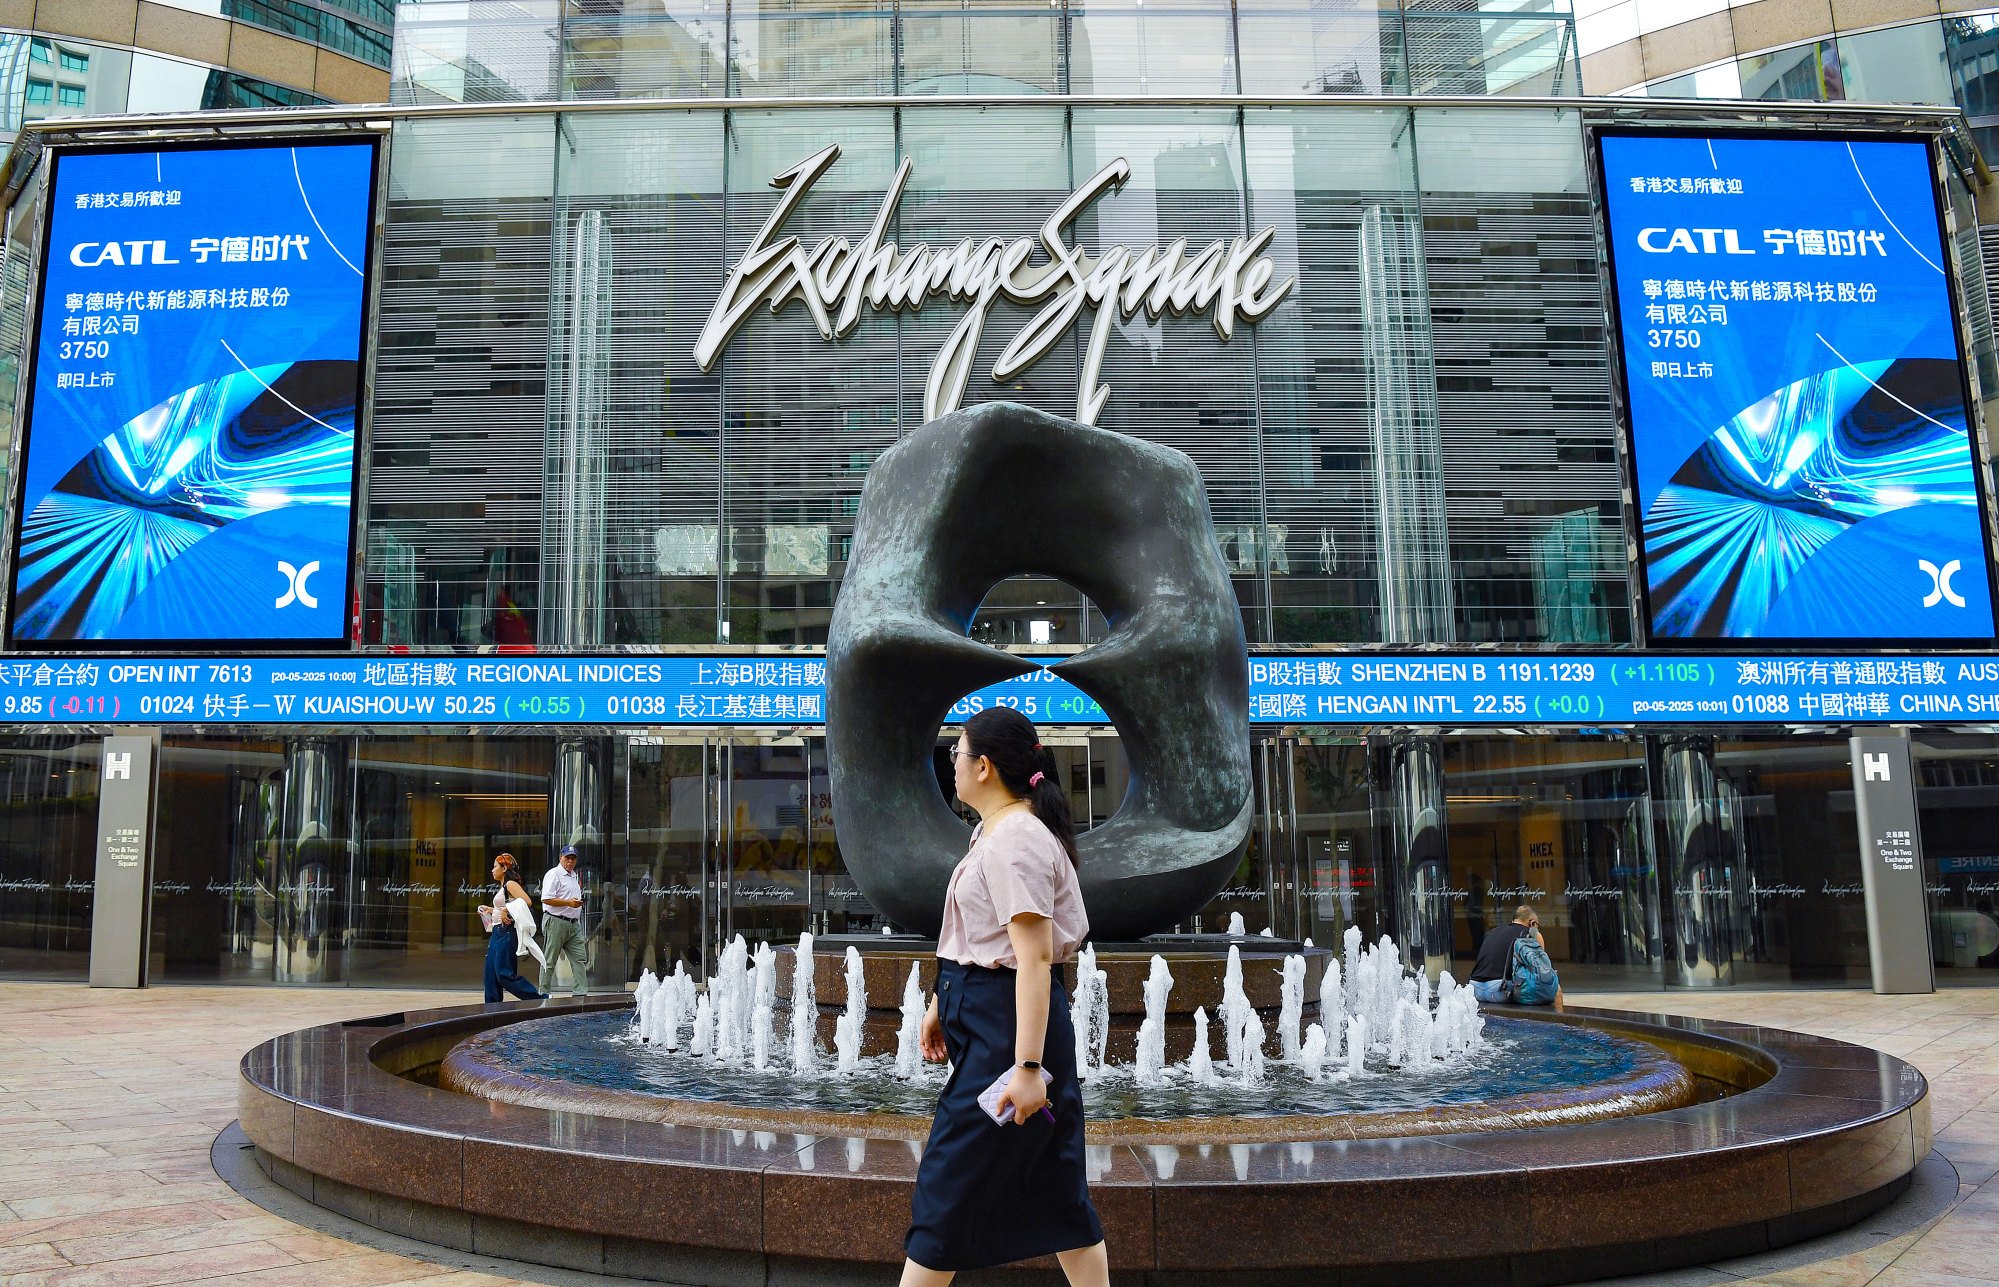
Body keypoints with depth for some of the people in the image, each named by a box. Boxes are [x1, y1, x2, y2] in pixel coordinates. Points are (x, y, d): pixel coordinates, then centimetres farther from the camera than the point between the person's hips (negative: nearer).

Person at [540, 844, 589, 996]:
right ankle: (544, 994, 6)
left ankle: (579, 992, 1)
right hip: (555, 922, -8)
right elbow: (546, 899, -18)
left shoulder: (573, 875, 19)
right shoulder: (553, 874, -9)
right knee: (549, 961, 0)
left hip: (574, 924, 8)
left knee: (580, 959, 1)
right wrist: (569, 902, -21)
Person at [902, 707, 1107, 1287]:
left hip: (1008, 1025, -10)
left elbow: (1034, 956, -24)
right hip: (982, 1015, 10)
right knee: (1056, 1186, 14)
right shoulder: (993, 831, 13)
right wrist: (941, 1003, 26)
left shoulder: (1015, 841, -19)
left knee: (948, 1186, 0)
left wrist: (1026, 1066, -26)